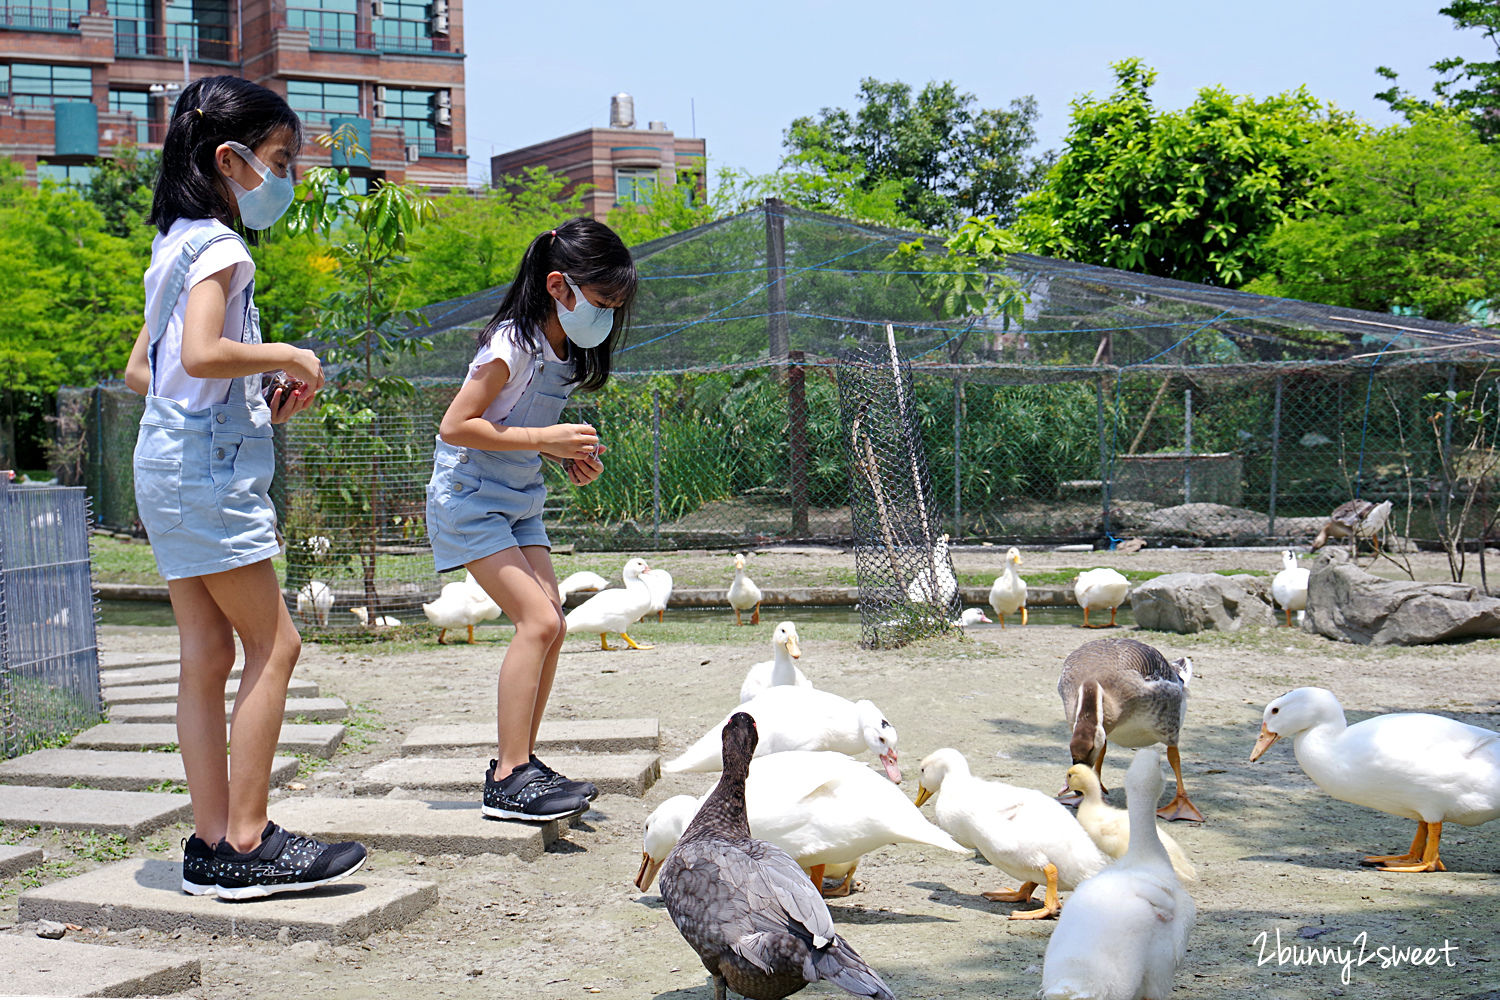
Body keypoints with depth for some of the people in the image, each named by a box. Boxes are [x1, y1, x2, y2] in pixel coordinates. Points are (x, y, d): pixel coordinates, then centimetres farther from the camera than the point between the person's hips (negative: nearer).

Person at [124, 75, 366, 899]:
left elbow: (140, 372, 20)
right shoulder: (217, 244, -11)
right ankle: (245, 842, -2)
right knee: (273, 642, -4)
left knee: (208, 655, 8)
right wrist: (288, 357, -11)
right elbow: (203, 353, -27)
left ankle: (213, 841, 11)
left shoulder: (176, 245, 18)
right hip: (210, 466, -10)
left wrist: (257, 403, 14)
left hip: (168, 462, 10)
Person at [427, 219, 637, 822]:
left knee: (550, 626, 1)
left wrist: (570, 458, -1)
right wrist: (544, 440, -25)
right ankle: (508, 780, -15)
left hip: (519, 501, 9)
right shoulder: (512, 344, -20)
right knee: (538, 620, -18)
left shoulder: (565, 351, 6)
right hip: (470, 496, -9)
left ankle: (518, 763, 10)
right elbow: (455, 427, -23)